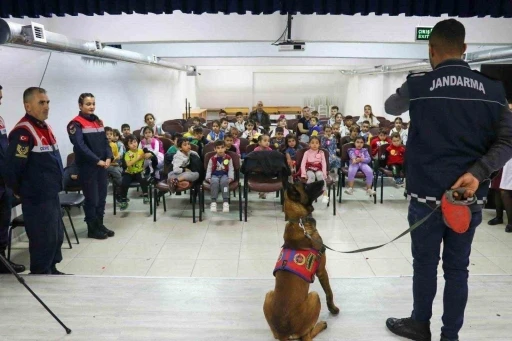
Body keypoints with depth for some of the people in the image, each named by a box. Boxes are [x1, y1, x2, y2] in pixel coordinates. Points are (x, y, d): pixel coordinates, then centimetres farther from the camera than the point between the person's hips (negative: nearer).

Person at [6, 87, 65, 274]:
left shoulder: (45, 127, 12)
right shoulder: (23, 132, -19)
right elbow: (13, 167, -23)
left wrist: (54, 185, 17)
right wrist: (20, 191, -8)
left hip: (52, 195, 10)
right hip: (37, 198, -10)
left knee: (56, 236, 18)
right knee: (43, 240, 0)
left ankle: (52, 270, 34)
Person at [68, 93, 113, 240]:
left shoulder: (98, 121, 14)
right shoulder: (76, 124, -9)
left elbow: (105, 141, 11)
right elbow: (80, 146, -18)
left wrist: (108, 157, -6)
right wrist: (97, 161, -21)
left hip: (102, 166, 7)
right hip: (87, 167, -7)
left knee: (102, 196, 12)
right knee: (91, 198, 1)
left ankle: (99, 224, 25)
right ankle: (92, 229, 13)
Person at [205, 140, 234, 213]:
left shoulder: (228, 158, 4)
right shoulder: (212, 159, 5)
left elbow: (231, 169, 3)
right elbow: (209, 169, 7)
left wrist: (230, 178, -10)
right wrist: (208, 178, -6)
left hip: (224, 175, 0)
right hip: (215, 175, 1)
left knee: (224, 181, -36)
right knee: (214, 182, -36)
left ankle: (226, 202, -34)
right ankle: (213, 202, -31)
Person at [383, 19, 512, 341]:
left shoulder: (418, 85, -5)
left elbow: (390, 107, 16)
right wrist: (478, 172, -11)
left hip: (427, 193, -2)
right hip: (469, 195, 3)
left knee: (425, 263, 12)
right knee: (457, 267, 11)